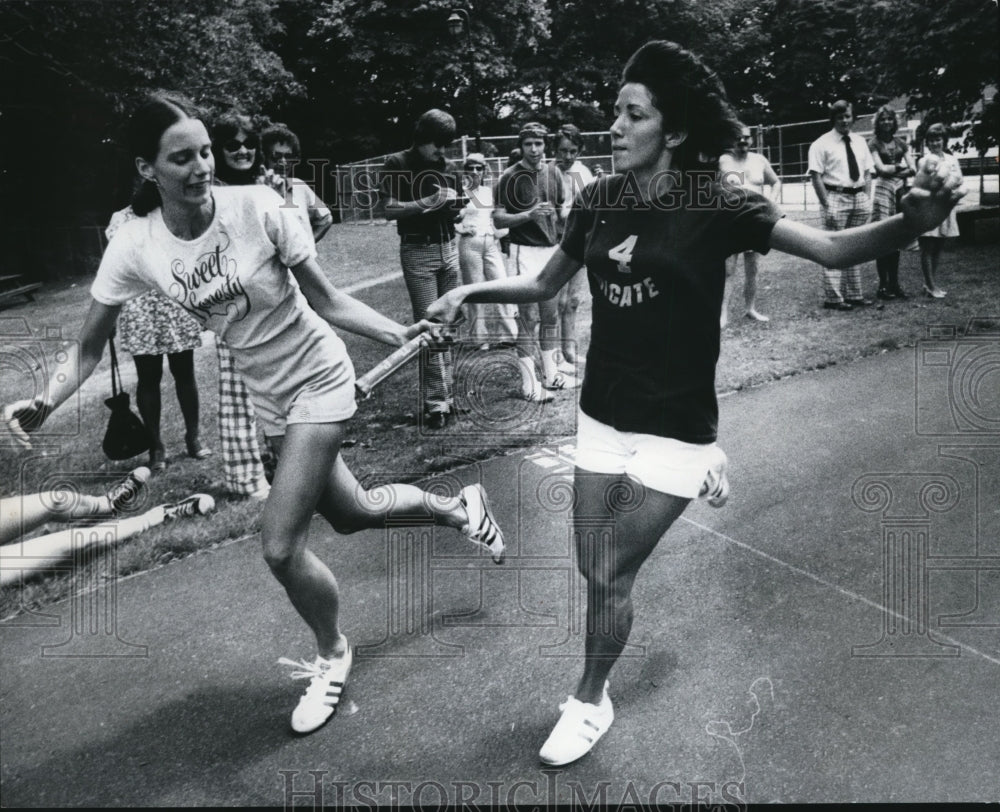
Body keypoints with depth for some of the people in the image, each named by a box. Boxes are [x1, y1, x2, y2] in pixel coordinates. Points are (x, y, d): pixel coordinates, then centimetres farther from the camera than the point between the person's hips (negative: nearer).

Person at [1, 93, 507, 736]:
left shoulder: (256, 207, -21)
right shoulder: (136, 246, -12)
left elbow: (327, 300, -13)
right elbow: (90, 347, -3)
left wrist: (397, 333, -24)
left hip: (318, 381, -4)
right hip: (267, 395, 5)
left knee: (281, 548, -10)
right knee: (351, 513, 19)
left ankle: (332, 654, 21)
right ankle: (457, 506, 49)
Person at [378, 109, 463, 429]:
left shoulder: (444, 166, 13)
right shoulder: (397, 164, -3)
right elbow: (389, 209, -11)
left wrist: (455, 207, 0)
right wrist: (427, 202, -19)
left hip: (449, 248, 6)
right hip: (418, 251, -5)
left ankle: (445, 395, 13)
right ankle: (436, 403, -6)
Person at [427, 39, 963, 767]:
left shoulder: (715, 207, -15)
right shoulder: (598, 203, -1)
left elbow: (833, 250, -24)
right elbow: (544, 285, 12)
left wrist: (914, 221, -43)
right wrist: (469, 291, -3)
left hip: (674, 425, -5)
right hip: (603, 416, 6)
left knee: (610, 576, 2)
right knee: (594, 568, 15)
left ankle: (590, 704, 27)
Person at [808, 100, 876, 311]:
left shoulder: (860, 142, 14)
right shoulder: (822, 144, -4)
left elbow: (867, 173, 17)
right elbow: (816, 176, -10)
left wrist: (866, 198, 5)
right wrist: (826, 205, -16)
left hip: (859, 198, 6)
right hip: (835, 197, -6)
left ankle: (854, 294, 19)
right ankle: (834, 298, -4)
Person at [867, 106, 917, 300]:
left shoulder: (901, 143, 16)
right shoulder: (874, 142, 4)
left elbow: (913, 170, 8)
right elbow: (881, 168, -6)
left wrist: (892, 170, -6)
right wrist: (902, 167, 4)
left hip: (900, 189, 5)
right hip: (882, 188, -4)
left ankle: (894, 284, 10)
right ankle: (883, 285, -5)